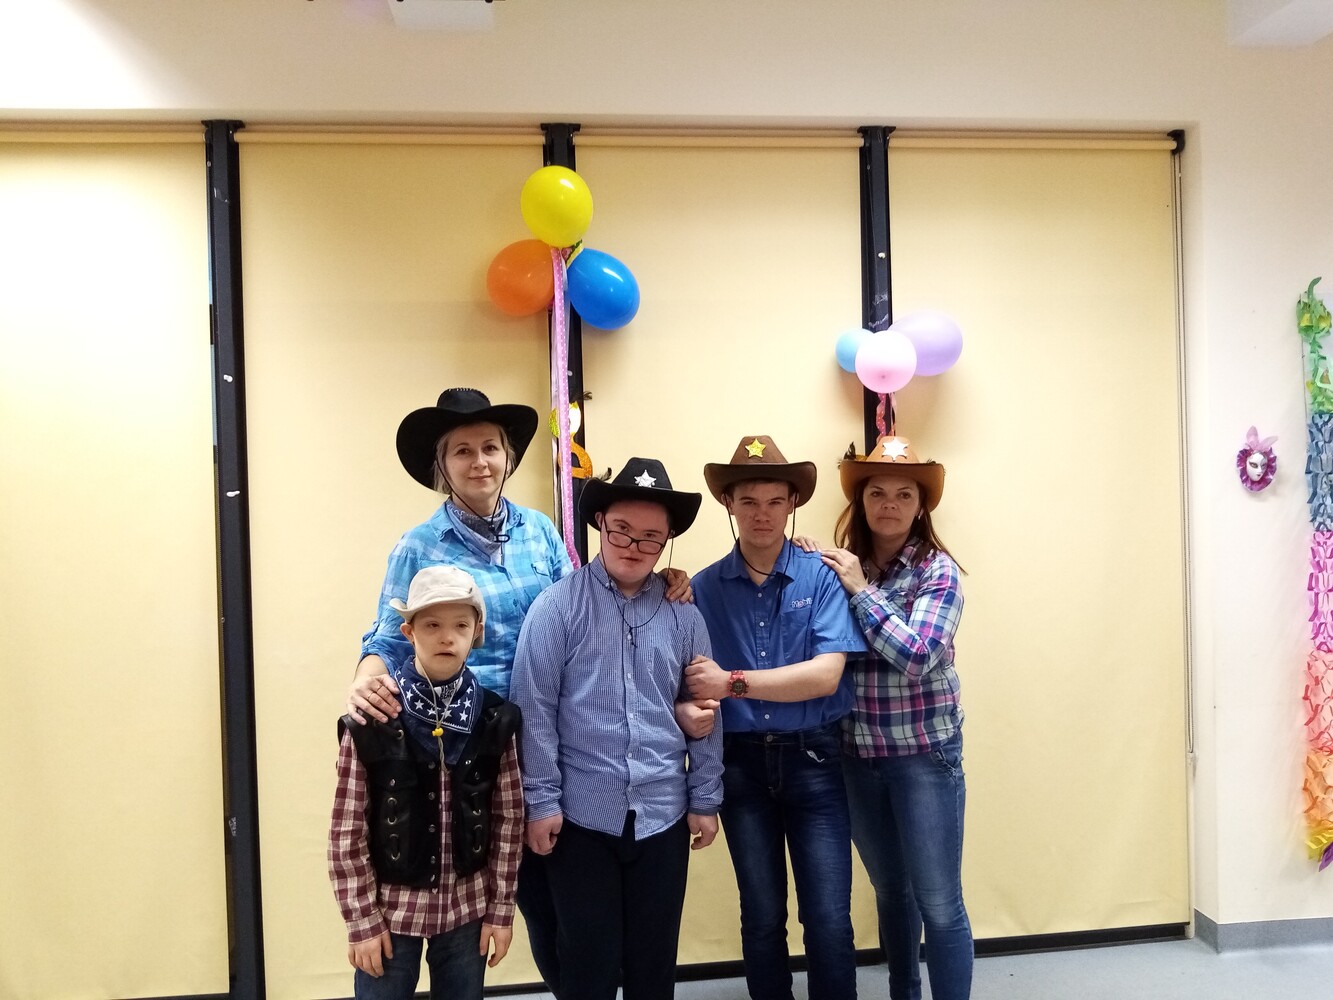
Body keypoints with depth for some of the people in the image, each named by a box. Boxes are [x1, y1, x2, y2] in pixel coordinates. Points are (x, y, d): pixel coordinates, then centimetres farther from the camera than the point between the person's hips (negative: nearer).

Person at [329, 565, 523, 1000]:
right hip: (389, 909, -2)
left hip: (466, 910, 2)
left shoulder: (495, 720, -6)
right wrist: (362, 921, -7)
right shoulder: (370, 722, -12)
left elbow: (508, 821, 0)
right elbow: (347, 832, -8)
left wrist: (501, 909, 1)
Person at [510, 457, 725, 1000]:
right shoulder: (558, 605, -8)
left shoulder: (683, 613, 3)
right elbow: (535, 709, -8)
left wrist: (704, 800, 7)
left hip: (663, 815, 3)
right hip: (582, 814, -3)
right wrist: (540, 801, -9)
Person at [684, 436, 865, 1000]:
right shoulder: (704, 587, 0)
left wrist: (731, 683, -18)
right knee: (761, 918, 14)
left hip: (813, 759, -2)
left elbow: (824, 676, -15)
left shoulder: (823, 577, -6)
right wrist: (690, 708, -22)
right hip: (741, 762, 2)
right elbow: (688, 680, 1)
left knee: (829, 921, 1)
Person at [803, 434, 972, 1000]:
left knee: (939, 904, 5)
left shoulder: (936, 570, -9)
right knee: (890, 892, 20)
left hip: (924, 754, -4)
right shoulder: (840, 566, 1)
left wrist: (862, 590, -17)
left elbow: (916, 656, -21)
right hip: (858, 755, 4)